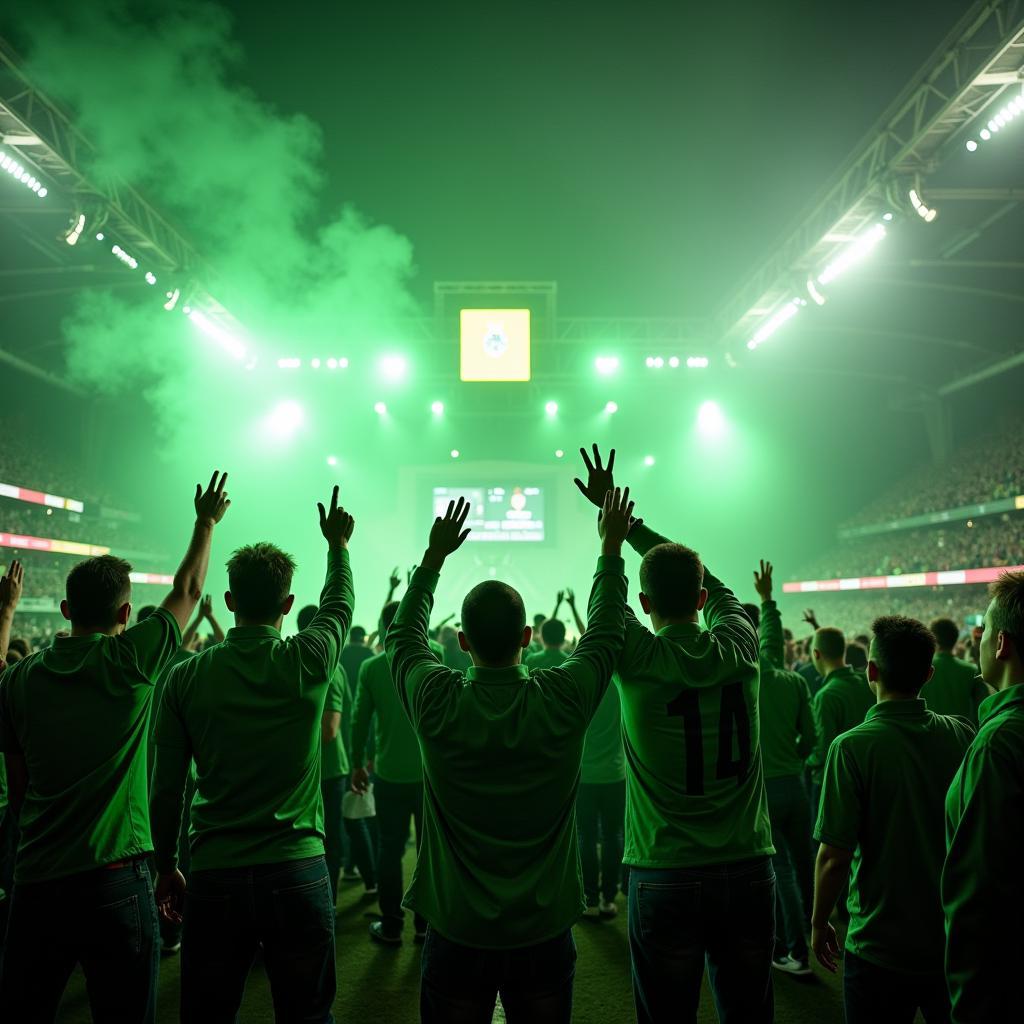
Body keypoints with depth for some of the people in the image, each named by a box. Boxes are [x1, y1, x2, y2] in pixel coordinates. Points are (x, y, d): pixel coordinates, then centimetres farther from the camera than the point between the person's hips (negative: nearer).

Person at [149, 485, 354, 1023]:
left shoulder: (186, 677, -5)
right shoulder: (309, 661, -7)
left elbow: (165, 789, 0)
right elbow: (339, 604, 15)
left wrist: (167, 867, 15)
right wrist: (338, 544, 32)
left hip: (214, 878, 1)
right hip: (298, 873, -1)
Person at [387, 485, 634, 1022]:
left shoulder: (437, 703, -15)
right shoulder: (563, 700, -15)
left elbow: (403, 634, 6)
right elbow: (606, 631, 4)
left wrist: (434, 555, 15)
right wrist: (611, 546, 15)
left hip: (456, 934, 0)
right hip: (544, 932, 1)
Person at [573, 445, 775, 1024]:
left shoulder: (638, 660, -11)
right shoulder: (739, 649, -2)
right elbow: (716, 589, 15)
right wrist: (626, 518, 21)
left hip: (665, 880, -3)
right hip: (749, 872, 3)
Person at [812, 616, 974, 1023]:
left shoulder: (853, 746, -20)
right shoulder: (963, 736, -7)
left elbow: (834, 856, -19)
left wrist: (819, 923, -3)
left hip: (880, 947, -4)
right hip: (955, 941, 4)